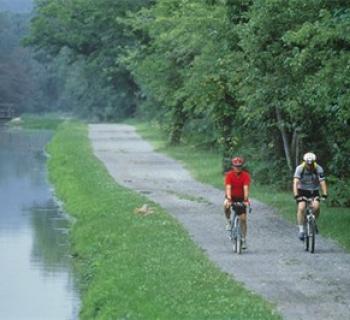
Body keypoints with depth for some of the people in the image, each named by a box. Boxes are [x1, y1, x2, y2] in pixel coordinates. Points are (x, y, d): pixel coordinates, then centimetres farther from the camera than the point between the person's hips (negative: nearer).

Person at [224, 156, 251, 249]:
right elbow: (228, 188, -29)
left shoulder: (246, 175, -18)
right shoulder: (229, 175, -18)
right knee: (226, 205, -35)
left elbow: (246, 188, -28)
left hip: (241, 198, 0)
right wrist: (229, 199, -43)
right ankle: (228, 221, -10)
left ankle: (244, 239, 2)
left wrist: (246, 200, -41)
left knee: (243, 218, -7)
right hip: (232, 197, 0)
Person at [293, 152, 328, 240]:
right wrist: (296, 195, -41)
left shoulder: (319, 169, -18)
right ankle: (301, 230, -14)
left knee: (316, 206, -24)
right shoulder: (300, 168, -21)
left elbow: (322, 182, -24)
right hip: (302, 191, -1)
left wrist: (324, 195, -38)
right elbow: (295, 182, -29)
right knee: (301, 208, -23)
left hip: (314, 191, 1)